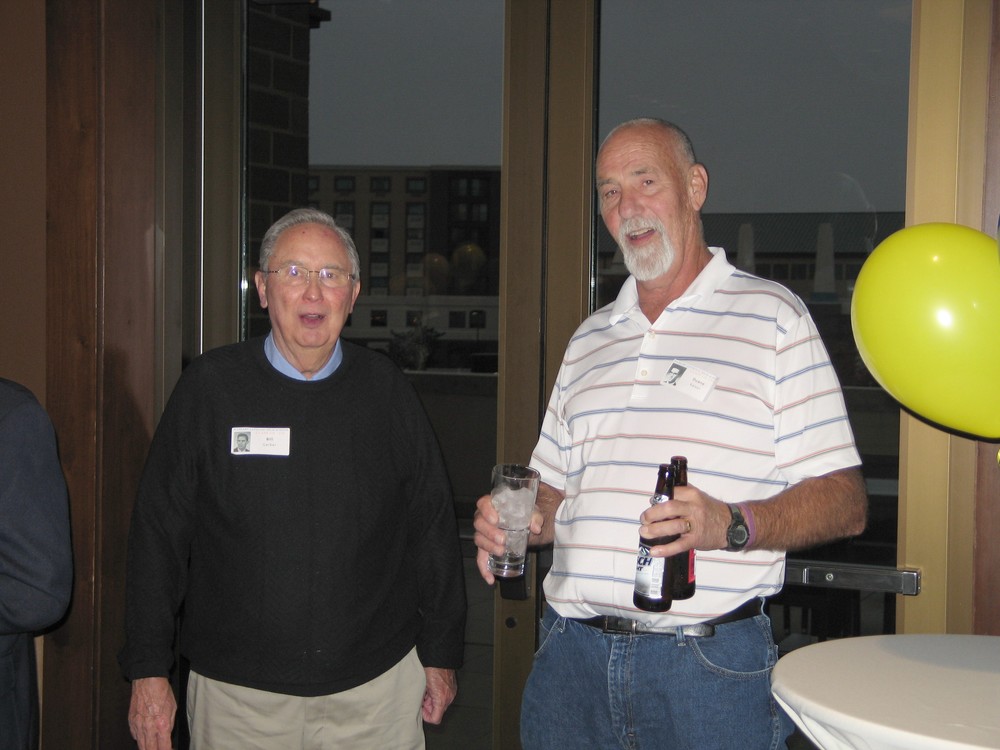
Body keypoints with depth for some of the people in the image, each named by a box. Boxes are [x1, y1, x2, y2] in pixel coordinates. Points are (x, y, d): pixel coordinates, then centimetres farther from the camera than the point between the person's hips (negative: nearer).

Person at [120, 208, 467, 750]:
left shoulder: (386, 390, 1)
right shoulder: (210, 386, -3)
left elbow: (432, 528, 7)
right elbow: (158, 533, -1)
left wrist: (441, 654, 8)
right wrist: (148, 670, -2)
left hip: (374, 687, 1)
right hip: (237, 691, -1)